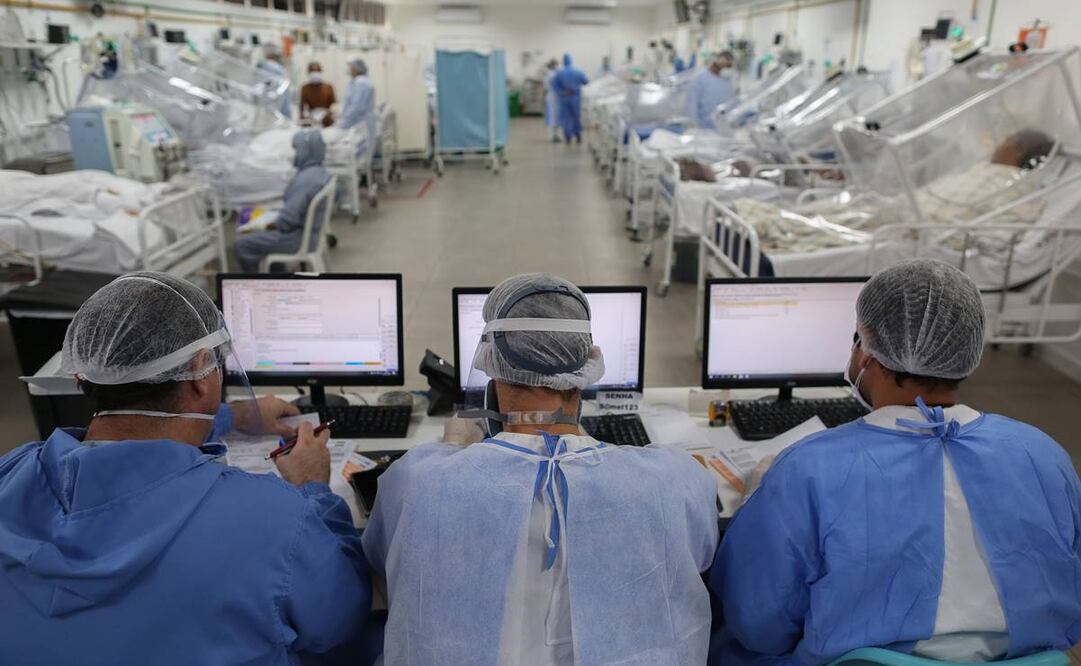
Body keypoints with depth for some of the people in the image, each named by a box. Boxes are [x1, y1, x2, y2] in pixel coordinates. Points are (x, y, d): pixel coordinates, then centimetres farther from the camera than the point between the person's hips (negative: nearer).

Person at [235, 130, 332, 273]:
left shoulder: (304, 180, -28)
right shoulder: (321, 172, 1)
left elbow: (288, 218, -30)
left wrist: (272, 225, -10)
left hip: (299, 237, -10)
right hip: (312, 230, 10)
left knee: (242, 244, 0)